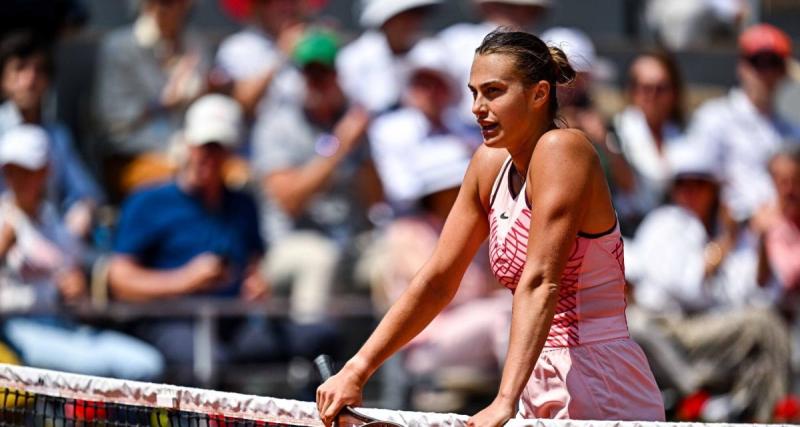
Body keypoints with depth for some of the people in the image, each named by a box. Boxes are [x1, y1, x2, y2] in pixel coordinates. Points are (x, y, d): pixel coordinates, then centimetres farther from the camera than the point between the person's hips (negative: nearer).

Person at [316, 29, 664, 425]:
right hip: (541, 390, 7)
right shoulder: (490, 164, 9)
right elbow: (437, 281, 12)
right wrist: (356, 370, 6)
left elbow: (541, 283, -22)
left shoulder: (560, 148, -14)